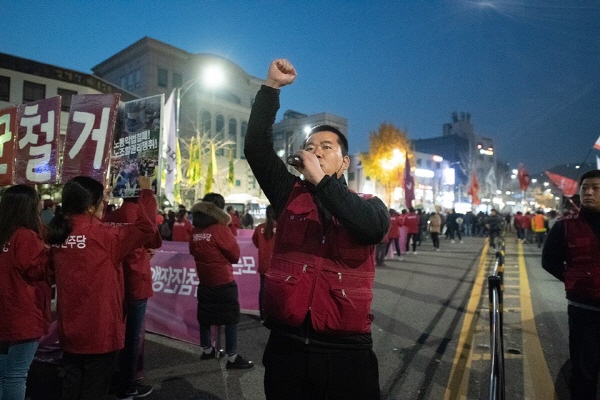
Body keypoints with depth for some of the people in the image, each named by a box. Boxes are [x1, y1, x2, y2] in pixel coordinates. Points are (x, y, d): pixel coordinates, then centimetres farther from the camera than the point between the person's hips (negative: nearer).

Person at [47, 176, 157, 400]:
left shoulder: (59, 233, -1)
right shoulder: (102, 235, -21)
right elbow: (146, 227, -20)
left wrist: (99, 197, 22)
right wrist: (146, 191, -10)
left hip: (69, 332, 7)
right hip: (100, 332, -7)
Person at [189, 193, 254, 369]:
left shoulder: (196, 231, -1)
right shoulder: (220, 230, -18)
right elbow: (235, 255, -9)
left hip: (204, 282, 7)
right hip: (224, 282, -6)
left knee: (205, 316, 18)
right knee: (231, 319, 3)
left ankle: (207, 350, 34)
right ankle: (232, 358, 7)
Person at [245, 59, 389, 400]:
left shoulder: (368, 204, 4)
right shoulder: (289, 195, 7)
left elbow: (373, 228, -19)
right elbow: (257, 147, -2)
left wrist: (320, 180, -20)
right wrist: (272, 87, -6)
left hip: (347, 350, -1)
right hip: (287, 345, 1)